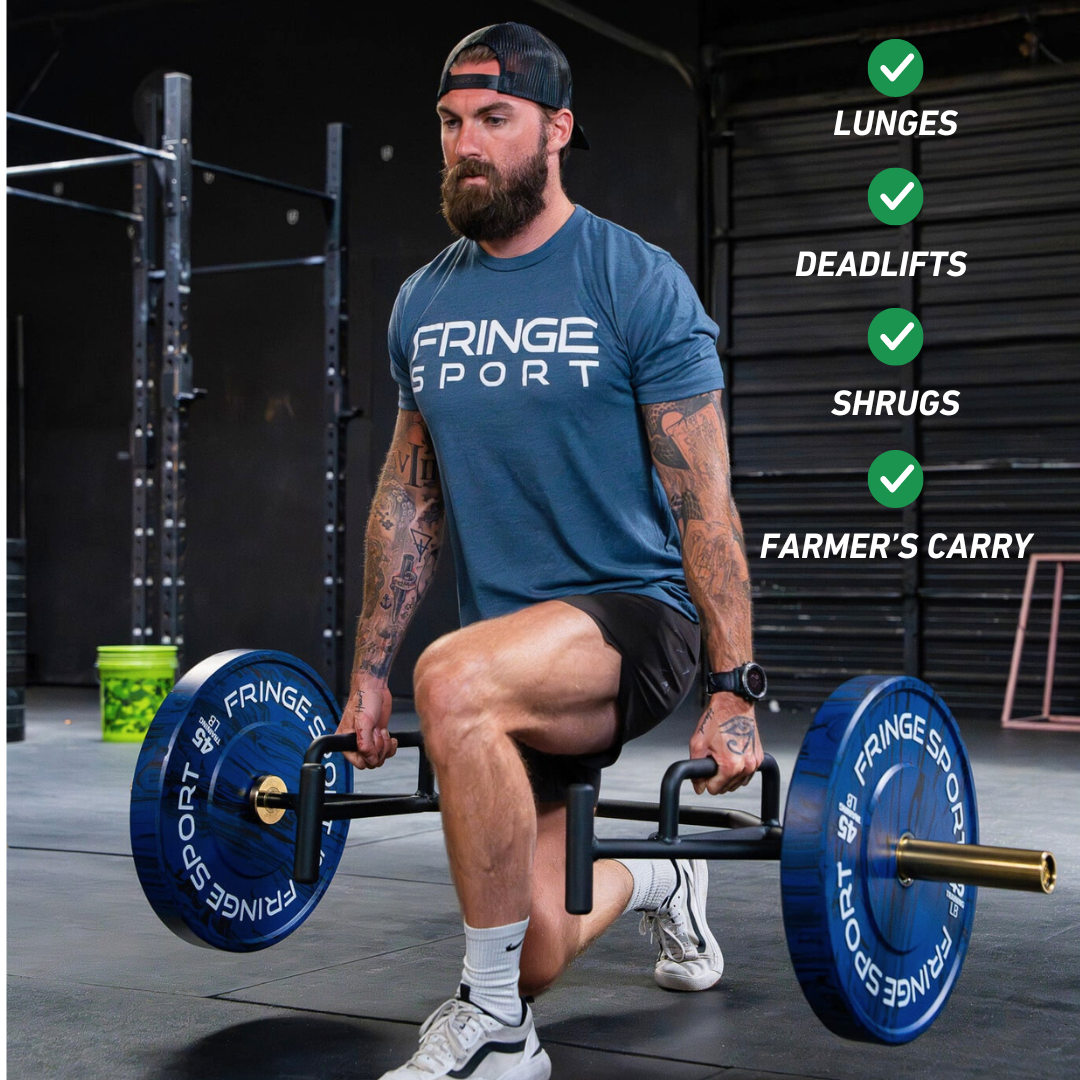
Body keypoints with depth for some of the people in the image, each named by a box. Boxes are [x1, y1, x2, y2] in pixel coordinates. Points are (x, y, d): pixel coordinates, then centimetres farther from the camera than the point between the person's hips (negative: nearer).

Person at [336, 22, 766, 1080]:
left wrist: (733, 688, -17)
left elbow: (703, 502, -11)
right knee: (539, 953, 8)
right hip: (515, 653, 6)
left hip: (631, 615, -6)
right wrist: (366, 675, 10)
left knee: (454, 679, -37)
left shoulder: (638, 285, -9)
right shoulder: (423, 303, 7)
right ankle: (655, 881, 45)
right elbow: (408, 498, 13)